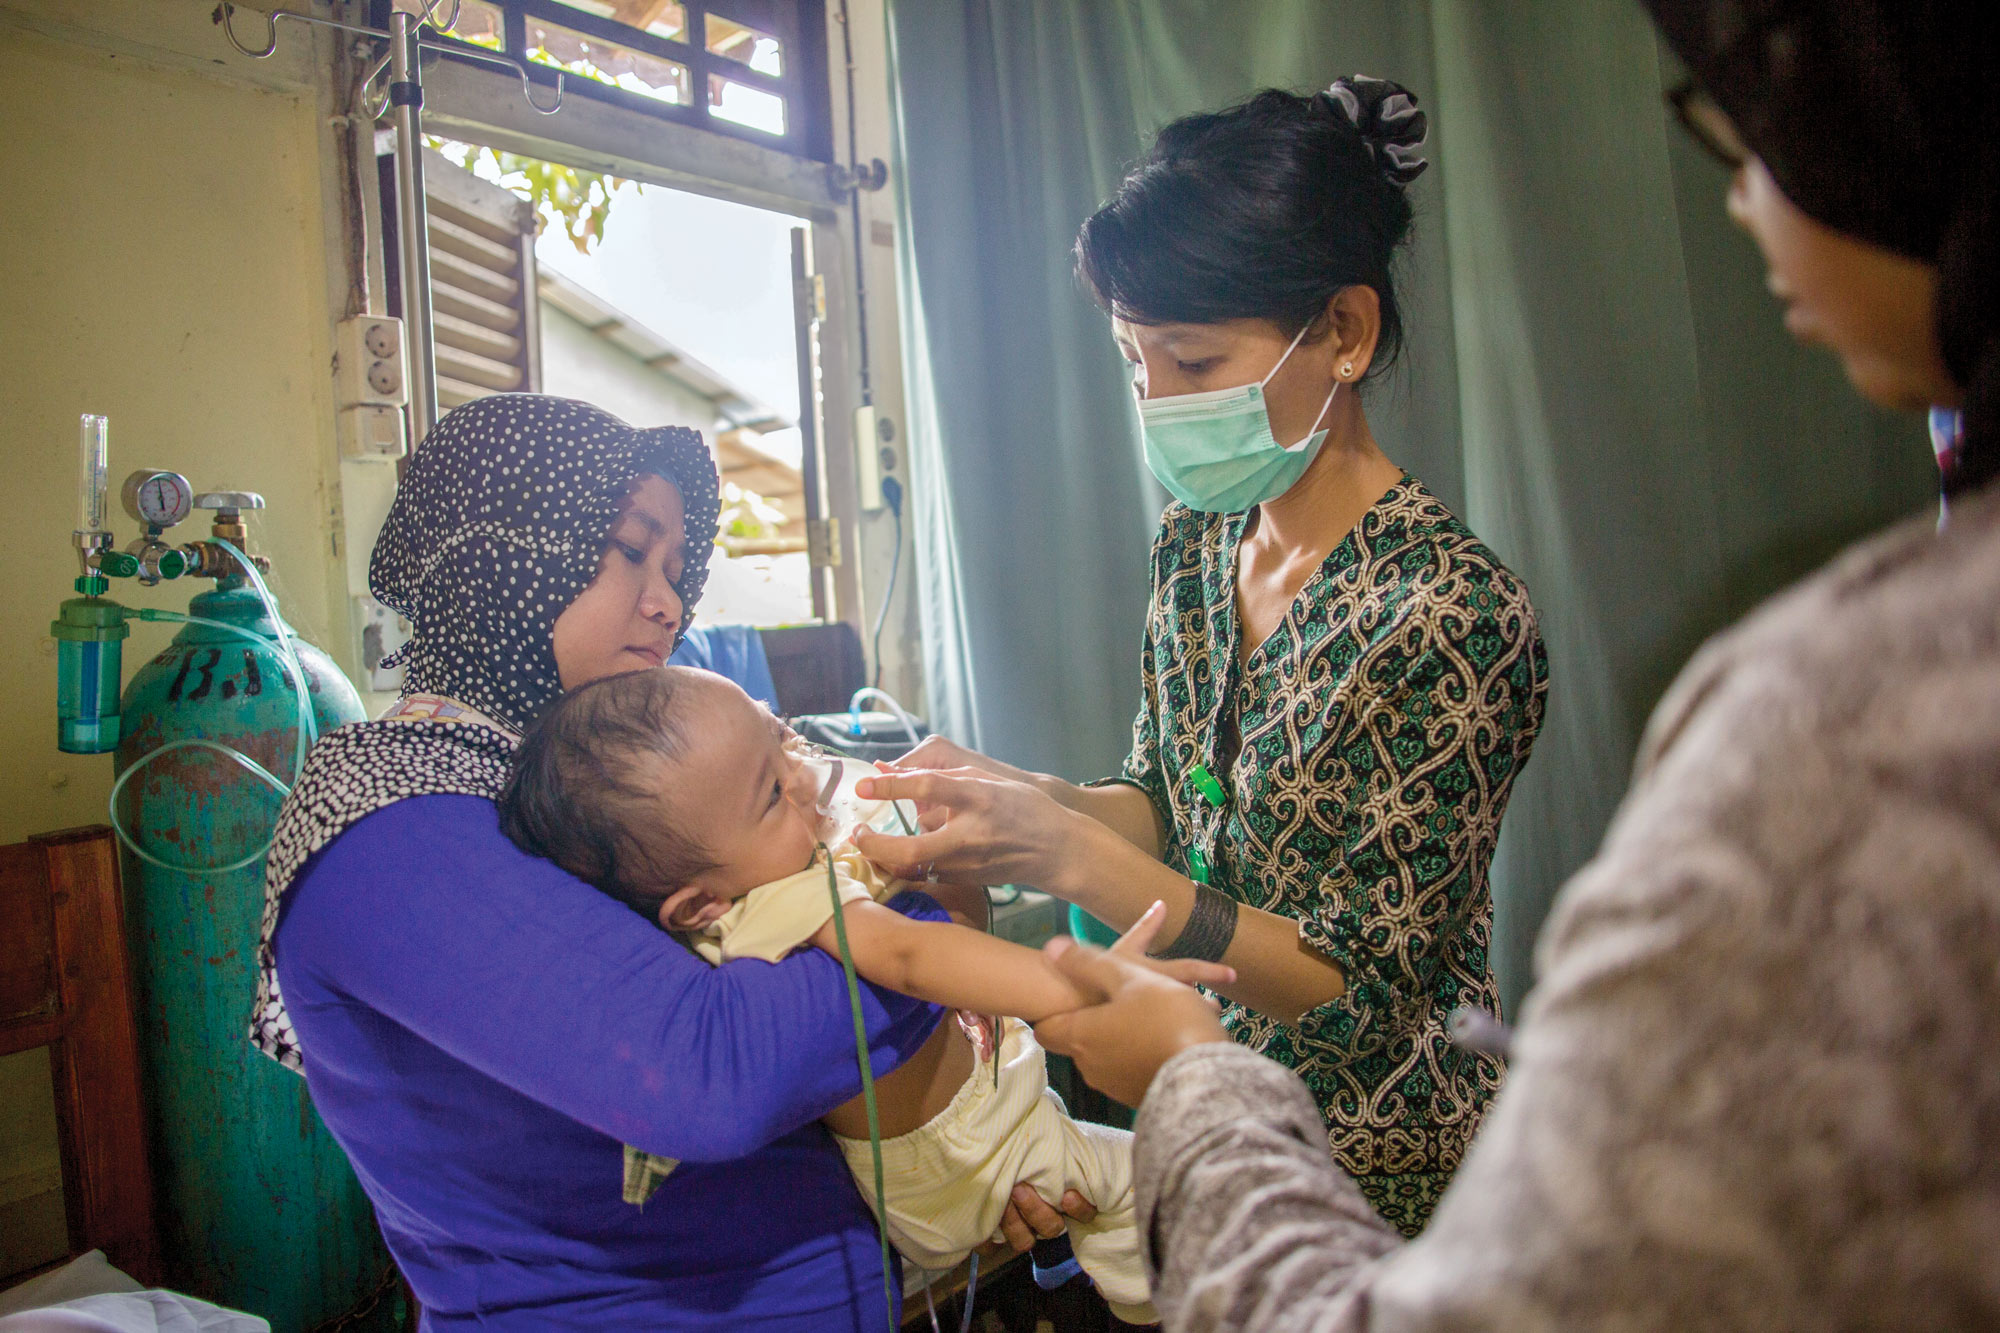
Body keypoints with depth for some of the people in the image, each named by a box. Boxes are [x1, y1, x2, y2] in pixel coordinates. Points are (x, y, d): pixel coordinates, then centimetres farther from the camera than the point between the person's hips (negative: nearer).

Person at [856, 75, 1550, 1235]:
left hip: (1370, 1183, -5)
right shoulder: (1197, 543, -4)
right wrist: (1021, 796, -15)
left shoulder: (1450, 614, -25)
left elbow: (1364, 998, -22)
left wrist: (1069, 855, -32)